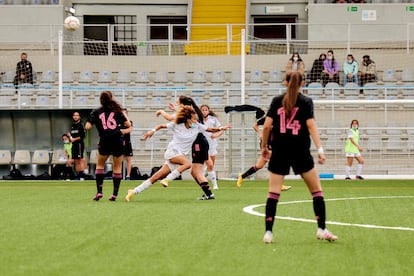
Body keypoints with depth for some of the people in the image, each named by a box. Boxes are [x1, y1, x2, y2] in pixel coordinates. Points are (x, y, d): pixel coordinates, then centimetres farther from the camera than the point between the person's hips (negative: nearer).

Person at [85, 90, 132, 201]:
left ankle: (99, 192, 7)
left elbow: (87, 127, -1)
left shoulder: (96, 112, 7)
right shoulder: (117, 111, 8)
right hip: (118, 141, 0)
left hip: (105, 142, 0)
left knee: (100, 165, 19)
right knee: (117, 167, 10)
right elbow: (128, 125, 6)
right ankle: (115, 194, 6)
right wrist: (124, 115, 24)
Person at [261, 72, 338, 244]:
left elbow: (266, 126, 2)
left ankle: (268, 232, -6)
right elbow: (311, 125, -9)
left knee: (273, 192, 1)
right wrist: (320, 149, -12)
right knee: (316, 190, 9)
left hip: (279, 152, 2)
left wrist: (264, 147, 14)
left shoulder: (277, 101, 7)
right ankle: (322, 229, 4)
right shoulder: (306, 102, 2)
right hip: (300, 151, -2)